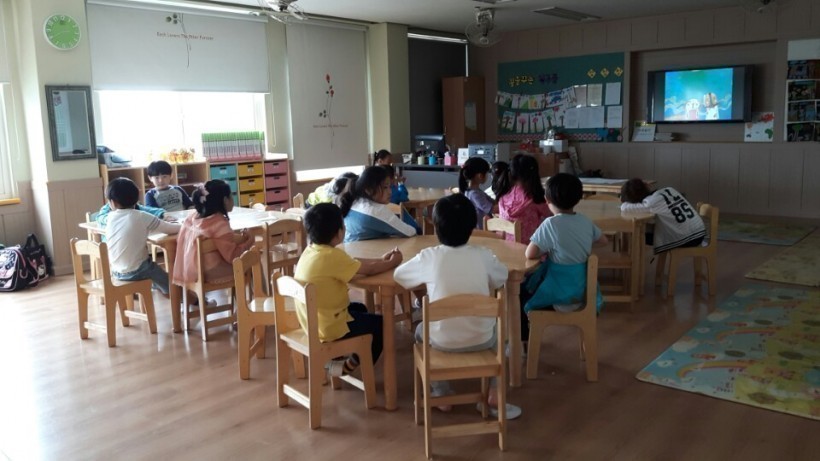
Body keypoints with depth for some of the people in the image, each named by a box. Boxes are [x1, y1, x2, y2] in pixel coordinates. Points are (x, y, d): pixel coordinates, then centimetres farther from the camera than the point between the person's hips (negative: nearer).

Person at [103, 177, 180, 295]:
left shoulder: (110, 217, -2)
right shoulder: (142, 217, -15)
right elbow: (171, 229, -12)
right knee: (169, 282, 21)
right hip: (136, 271, -5)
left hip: (115, 271, 5)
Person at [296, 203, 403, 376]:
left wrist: (381, 260, 6)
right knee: (380, 324, 10)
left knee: (359, 309, 31)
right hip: (328, 328, -9)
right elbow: (368, 269, -18)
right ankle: (347, 365, 16)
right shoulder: (331, 256, -26)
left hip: (312, 321, 9)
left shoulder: (311, 250, 1)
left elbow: (353, 262, 10)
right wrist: (392, 262, 0)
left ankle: (336, 356, 28)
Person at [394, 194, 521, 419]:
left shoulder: (429, 257, -12)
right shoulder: (483, 255, -8)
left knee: (422, 330, 32)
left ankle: (441, 394, 28)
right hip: (481, 339, 2)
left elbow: (398, 275, 4)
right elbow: (502, 276, 13)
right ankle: (494, 394, 23)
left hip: (443, 341, -1)